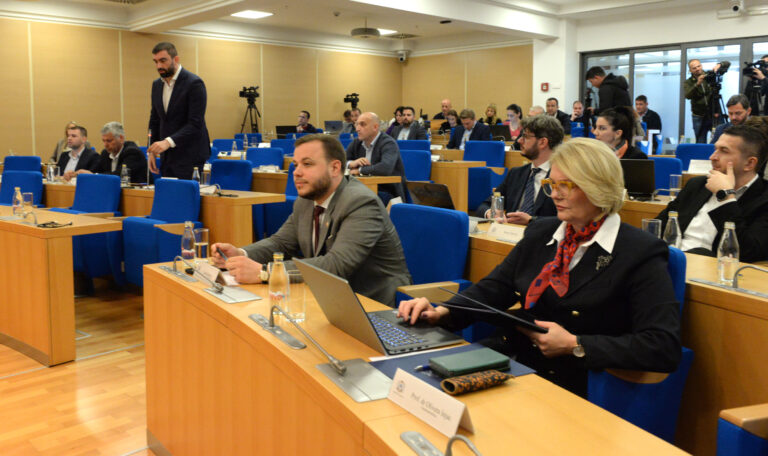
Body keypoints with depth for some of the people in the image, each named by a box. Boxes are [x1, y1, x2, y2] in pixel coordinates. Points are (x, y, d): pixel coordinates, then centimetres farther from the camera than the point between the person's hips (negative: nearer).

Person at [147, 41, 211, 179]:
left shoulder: (194, 83, -12)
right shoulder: (157, 85, 12)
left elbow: (195, 124, -19)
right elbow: (155, 120, 18)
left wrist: (168, 142, -28)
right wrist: (152, 151, 10)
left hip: (190, 156, -7)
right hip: (167, 156, 7)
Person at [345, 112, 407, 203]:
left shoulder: (388, 143, -12)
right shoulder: (356, 143, 9)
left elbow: (385, 168, -31)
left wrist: (360, 170, -18)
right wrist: (351, 163, -11)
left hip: (388, 193, -6)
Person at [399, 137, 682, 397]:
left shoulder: (642, 254, -7)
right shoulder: (540, 234, 13)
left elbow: (665, 348, -14)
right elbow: (493, 289, 11)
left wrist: (575, 345, -20)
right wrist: (441, 312, -8)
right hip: (513, 362, 6)